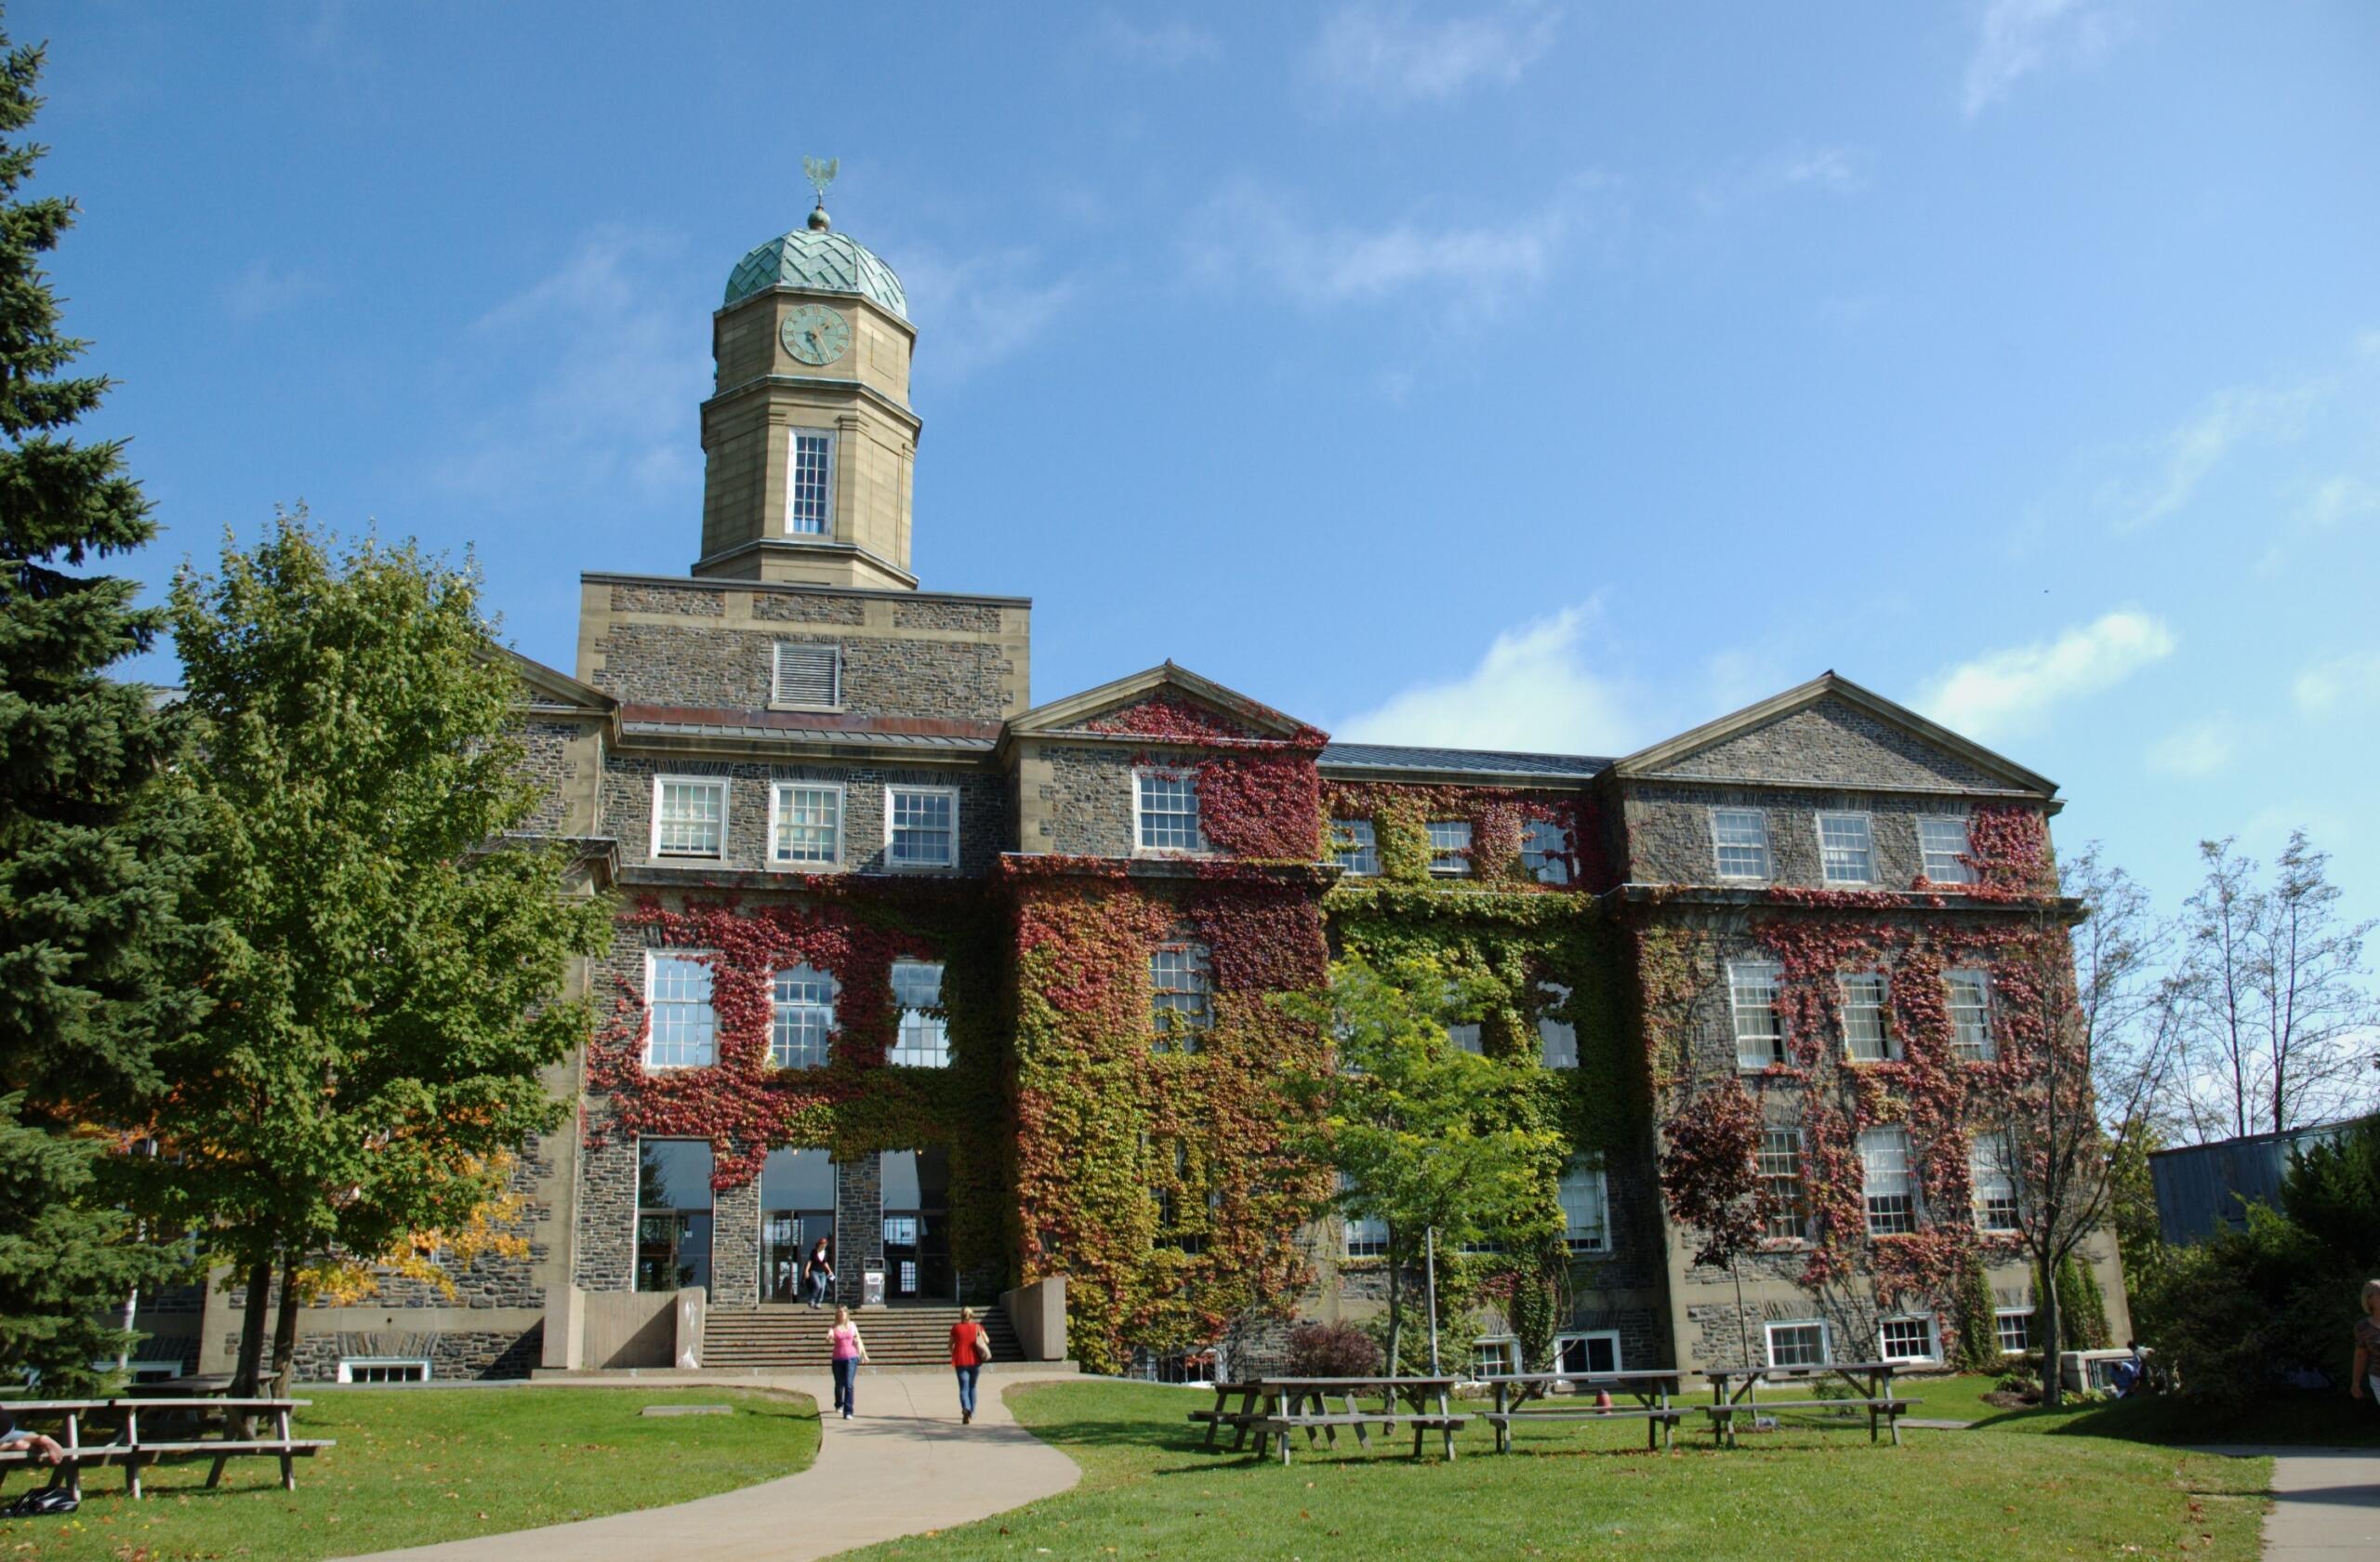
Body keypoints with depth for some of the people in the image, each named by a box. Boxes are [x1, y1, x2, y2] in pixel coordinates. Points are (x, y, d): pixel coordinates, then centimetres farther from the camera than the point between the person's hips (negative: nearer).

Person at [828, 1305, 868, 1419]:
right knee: (839, 1385, 14)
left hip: (851, 1358, -1)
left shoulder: (852, 1325, 5)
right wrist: (829, 1338, -38)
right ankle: (839, 1404, 44)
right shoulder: (834, 1327, 0)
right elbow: (828, 1340, -15)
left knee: (849, 1385, -14)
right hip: (838, 1359, 1)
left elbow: (858, 1340, 15)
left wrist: (864, 1354, 18)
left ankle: (848, 1412, -15)